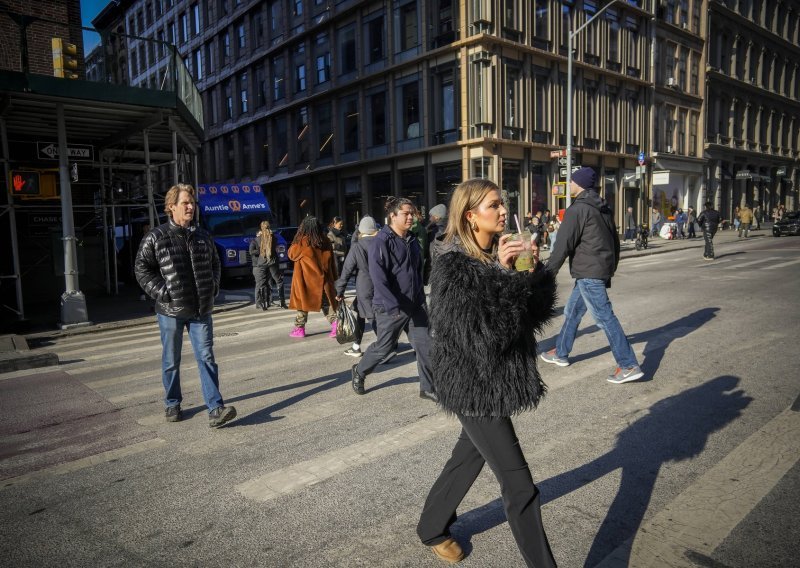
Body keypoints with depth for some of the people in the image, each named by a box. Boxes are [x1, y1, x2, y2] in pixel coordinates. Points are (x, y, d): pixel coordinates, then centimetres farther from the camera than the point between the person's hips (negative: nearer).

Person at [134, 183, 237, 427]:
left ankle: (215, 410, -4)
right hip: (170, 311, -2)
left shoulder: (203, 236, 8)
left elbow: (215, 264, 21)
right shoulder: (155, 238, -5)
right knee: (171, 361, 11)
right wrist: (162, 292, -12)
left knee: (206, 358, -3)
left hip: (201, 310, 3)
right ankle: (172, 405, 29)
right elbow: (142, 269, -2)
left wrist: (213, 288, 8)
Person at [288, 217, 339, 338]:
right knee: (327, 303, 11)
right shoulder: (325, 241, 0)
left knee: (302, 301, 8)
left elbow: (291, 254, 1)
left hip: (306, 280, -4)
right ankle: (335, 324, -1)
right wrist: (333, 277, 13)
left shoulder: (303, 242, -14)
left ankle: (299, 329, 12)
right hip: (324, 279, 4)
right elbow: (332, 261, 6)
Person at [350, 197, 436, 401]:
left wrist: (421, 299, 19)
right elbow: (378, 278, -22)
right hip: (390, 307, -6)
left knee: (424, 345, 2)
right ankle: (359, 371, 33)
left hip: (415, 305, 6)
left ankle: (428, 388, 14)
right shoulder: (381, 242, -14)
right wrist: (394, 306, -28)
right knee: (384, 348, 6)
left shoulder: (413, 240, 10)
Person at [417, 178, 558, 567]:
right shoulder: (452, 264, -18)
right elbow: (475, 330, -27)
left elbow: (539, 311, 4)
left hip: (499, 376, 9)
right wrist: (501, 273, -26)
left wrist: (534, 270, -12)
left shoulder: (501, 251, 3)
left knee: (469, 456, 24)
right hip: (473, 384, -8)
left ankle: (431, 528, 46)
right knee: (520, 486, -2)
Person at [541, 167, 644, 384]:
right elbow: (615, 241, 18)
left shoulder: (577, 209, -12)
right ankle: (560, 353, 31)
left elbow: (563, 245, -16)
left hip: (588, 273, -10)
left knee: (604, 317, -7)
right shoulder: (602, 209, 15)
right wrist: (609, 270, 24)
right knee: (572, 311, 19)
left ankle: (629, 366, -5)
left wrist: (547, 273, -11)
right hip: (601, 271, 10)